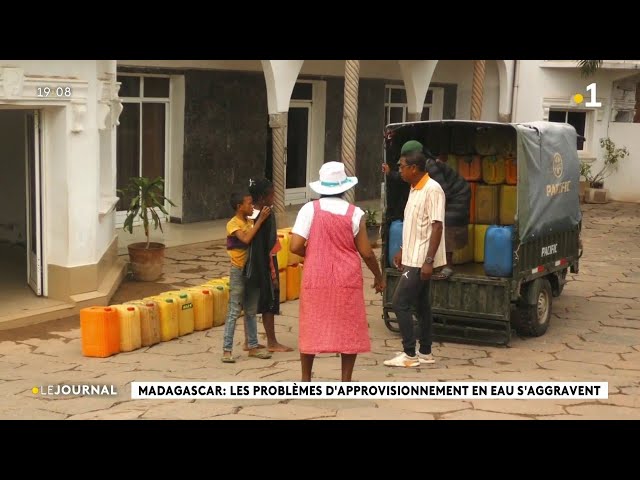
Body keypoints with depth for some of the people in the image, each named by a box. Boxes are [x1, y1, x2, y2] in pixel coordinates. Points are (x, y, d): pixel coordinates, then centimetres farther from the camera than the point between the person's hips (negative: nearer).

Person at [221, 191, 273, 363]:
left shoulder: (251, 222, 8)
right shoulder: (233, 224, -12)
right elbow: (246, 239, -28)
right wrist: (260, 220, -25)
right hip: (239, 271, -6)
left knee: (251, 311, 12)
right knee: (234, 312, -5)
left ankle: (253, 347, 20)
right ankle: (227, 350, -2)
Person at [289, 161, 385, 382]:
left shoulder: (310, 209, -6)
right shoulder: (355, 213, -5)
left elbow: (295, 246, -11)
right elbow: (366, 252, -3)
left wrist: (312, 254, 10)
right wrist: (378, 276, 13)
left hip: (315, 279, 1)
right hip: (347, 281, -1)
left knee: (311, 327, 13)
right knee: (349, 330, 10)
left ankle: (305, 380, 22)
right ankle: (346, 381, 10)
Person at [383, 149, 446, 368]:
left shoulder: (432, 190, -17)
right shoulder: (414, 189, 12)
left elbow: (437, 227, -21)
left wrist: (429, 261, -24)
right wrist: (402, 251, 22)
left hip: (421, 260, -9)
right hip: (412, 258, 9)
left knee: (400, 302, -8)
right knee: (421, 304, 13)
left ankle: (410, 355, -2)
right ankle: (425, 352, 21)